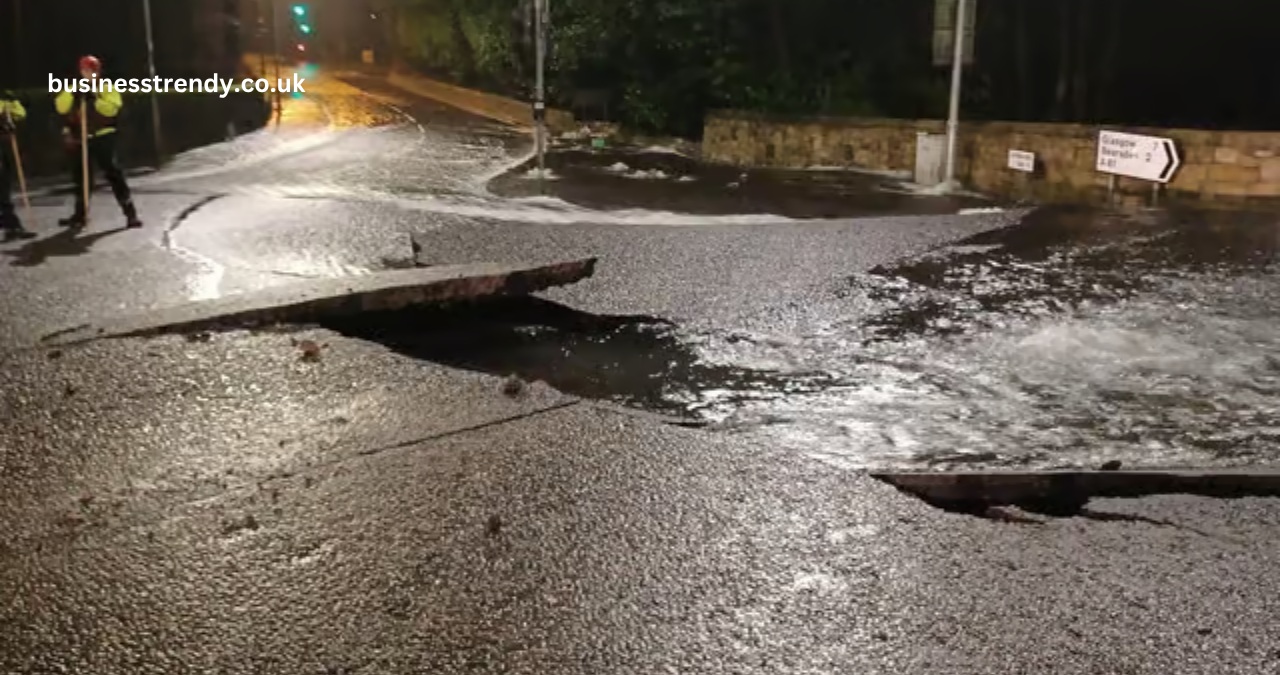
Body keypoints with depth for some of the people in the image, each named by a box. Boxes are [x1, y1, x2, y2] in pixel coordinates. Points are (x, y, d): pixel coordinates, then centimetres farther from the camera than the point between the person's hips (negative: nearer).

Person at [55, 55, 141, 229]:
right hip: (81, 139, 4)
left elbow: (112, 108, -16)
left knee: (113, 174, -10)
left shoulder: (107, 89, 1)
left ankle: (130, 213, -8)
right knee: (81, 177, 13)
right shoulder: (74, 90, 12)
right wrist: (72, 93, -15)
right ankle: (79, 215, 25)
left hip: (103, 137, -4)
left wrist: (94, 99, -26)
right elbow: (61, 108, -2)